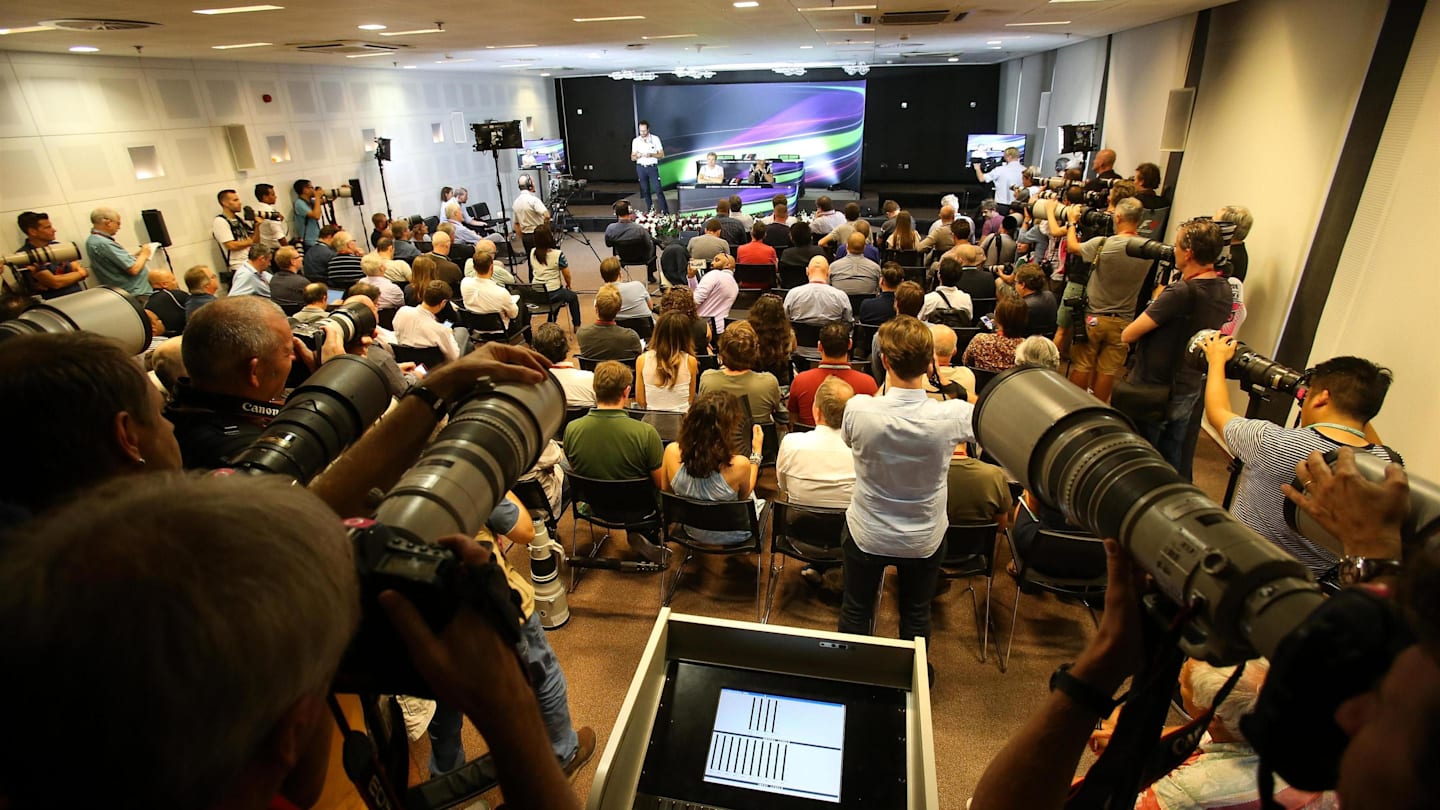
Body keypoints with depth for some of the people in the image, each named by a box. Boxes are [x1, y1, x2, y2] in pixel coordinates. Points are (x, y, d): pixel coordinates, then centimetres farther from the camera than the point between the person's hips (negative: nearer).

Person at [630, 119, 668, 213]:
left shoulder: (655, 139, -2)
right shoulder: (635, 141, 4)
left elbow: (661, 154, -1)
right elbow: (632, 157, 8)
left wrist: (651, 155, -19)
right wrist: (637, 156, -16)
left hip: (652, 167, -3)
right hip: (641, 168, 3)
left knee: (658, 190, -10)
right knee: (645, 191, 7)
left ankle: (665, 212, -9)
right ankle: (650, 211, 17)